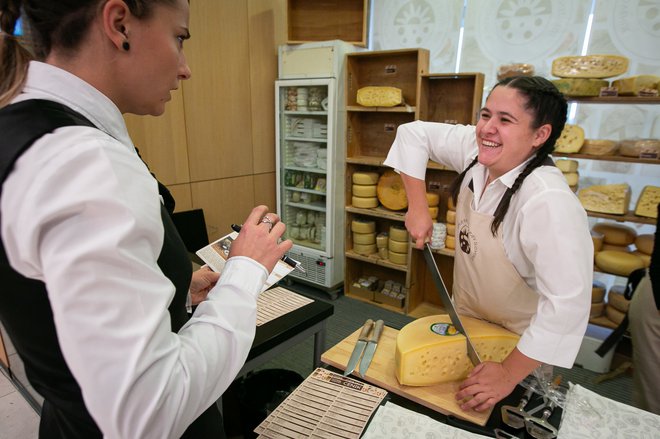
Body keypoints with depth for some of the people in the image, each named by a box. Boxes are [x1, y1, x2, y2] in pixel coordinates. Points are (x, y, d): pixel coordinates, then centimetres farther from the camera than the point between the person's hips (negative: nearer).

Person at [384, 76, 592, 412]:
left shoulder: (550, 202, -35)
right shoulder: (475, 149, -17)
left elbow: (568, 303, -35)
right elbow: (414, 133, -7)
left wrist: (509, 375, -28)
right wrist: (417, 206, -15)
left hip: (522, 345, -5)